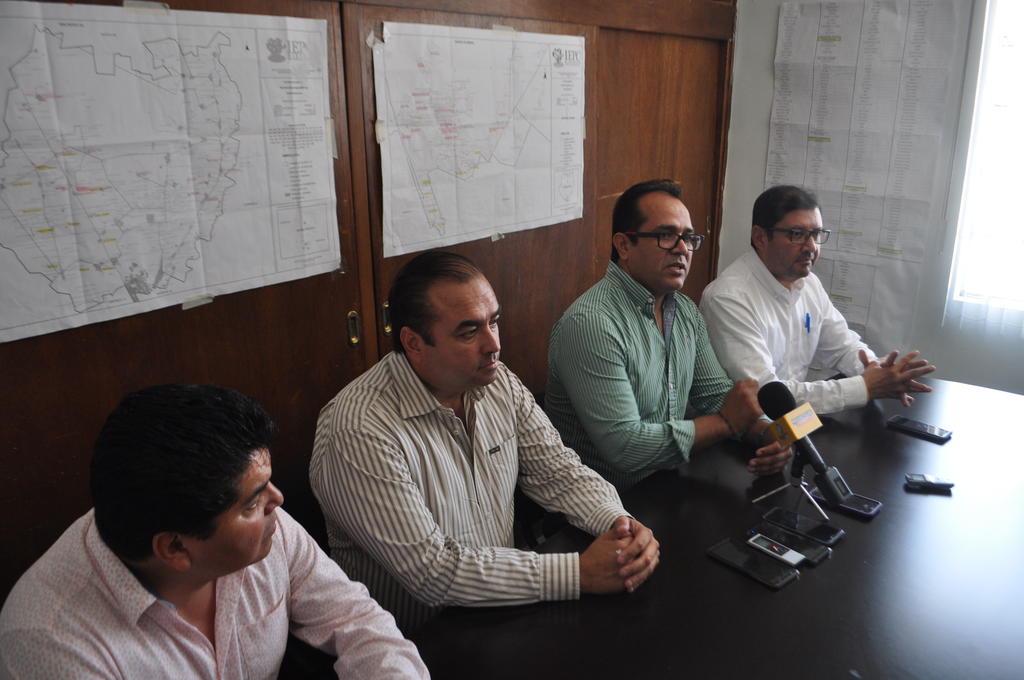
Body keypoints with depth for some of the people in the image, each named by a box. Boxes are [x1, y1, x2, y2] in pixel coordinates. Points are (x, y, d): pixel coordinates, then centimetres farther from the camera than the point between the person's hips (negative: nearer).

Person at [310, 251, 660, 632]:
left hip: (504, 613, 6)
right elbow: (431, 570, -26)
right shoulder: (358, 432, -25)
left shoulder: (496, 381, -2)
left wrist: (619, 523, -16)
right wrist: (580, 573, -26)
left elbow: (555, 469, 4)